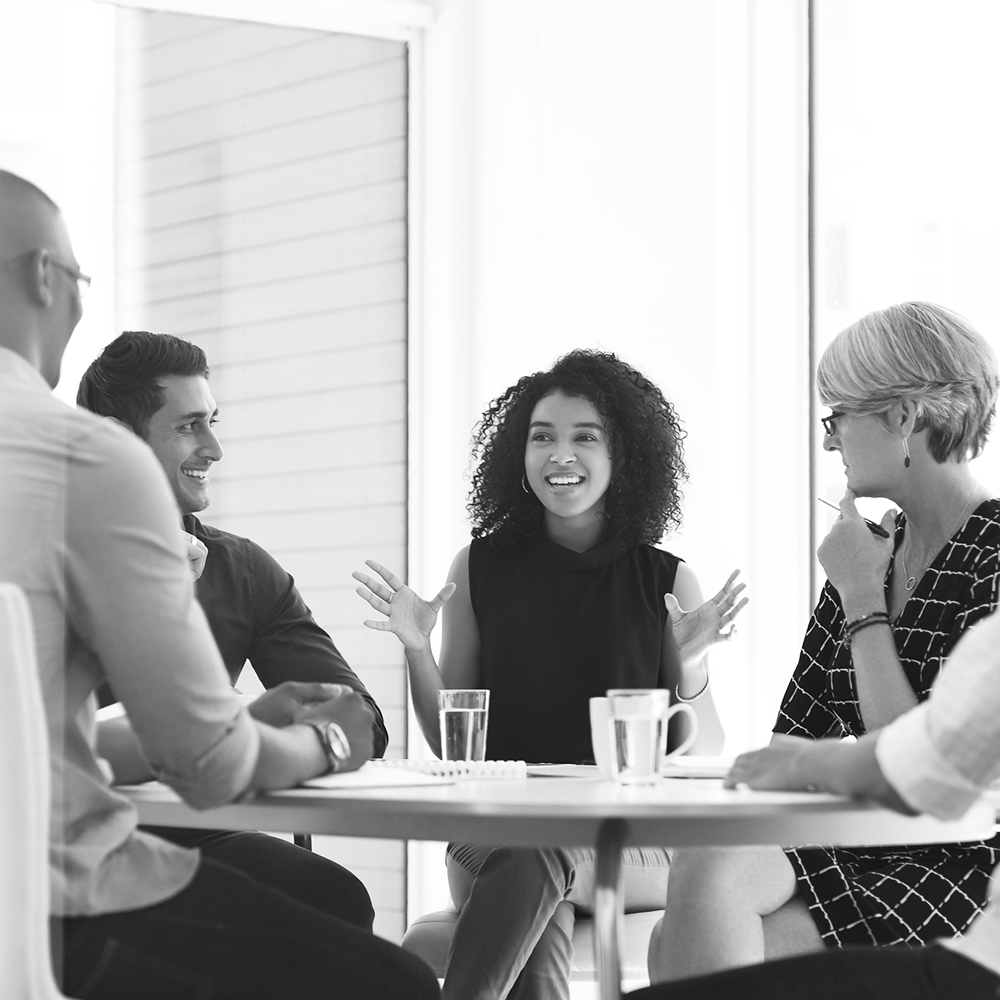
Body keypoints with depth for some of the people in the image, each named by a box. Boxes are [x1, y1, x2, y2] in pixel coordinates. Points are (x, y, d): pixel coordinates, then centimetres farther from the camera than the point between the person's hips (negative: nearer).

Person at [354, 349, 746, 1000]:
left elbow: (706, 755, 5)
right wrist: (418, 652, -4)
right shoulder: (480, 569, 8)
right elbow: (450, 743, 12)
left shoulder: (667, 582, 6)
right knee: (543, 911, -34)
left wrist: (691, 665, -13)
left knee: (535, 861, -35)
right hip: (495, 831, 1)